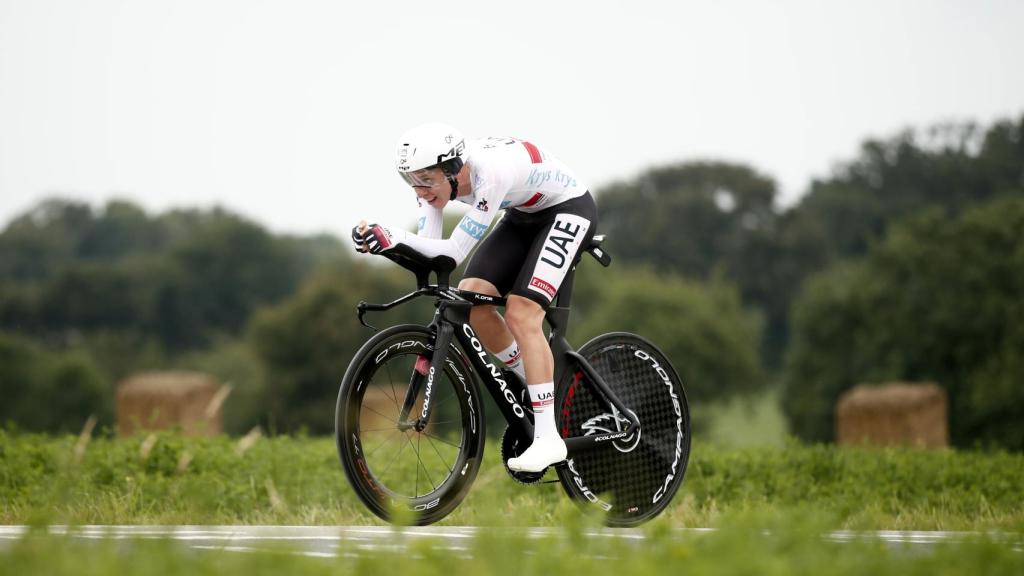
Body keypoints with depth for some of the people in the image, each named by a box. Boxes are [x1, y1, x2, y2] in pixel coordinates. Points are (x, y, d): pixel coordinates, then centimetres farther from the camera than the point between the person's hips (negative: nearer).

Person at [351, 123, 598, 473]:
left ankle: (548, 439, -21)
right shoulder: (437, 177, -14)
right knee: (470, 295, -10)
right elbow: (430, 247, -19)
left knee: (520, 315, -21)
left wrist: (395, 237, -48)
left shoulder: (491, 171, -37)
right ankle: (533, 387, 9)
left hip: (569, 209, -8)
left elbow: (456, 252, -37)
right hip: (523, 216, 8)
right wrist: (380, 240, -37)